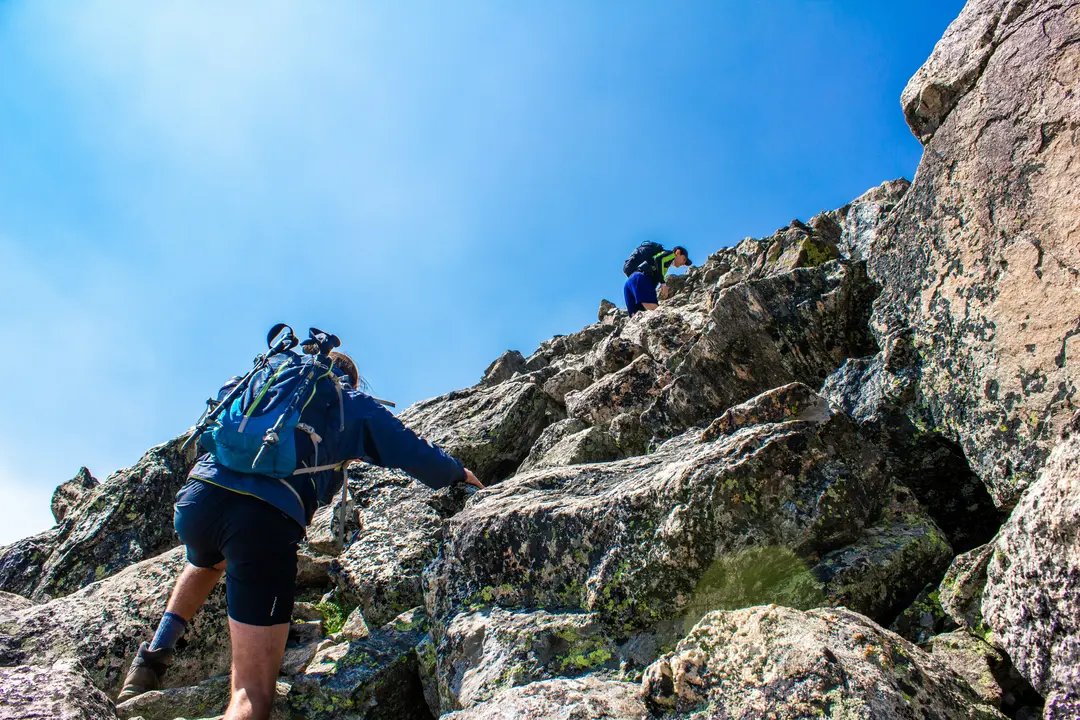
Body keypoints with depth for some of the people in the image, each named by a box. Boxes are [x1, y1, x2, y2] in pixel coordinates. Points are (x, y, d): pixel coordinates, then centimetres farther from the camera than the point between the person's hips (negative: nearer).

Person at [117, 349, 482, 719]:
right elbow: (415, 454, 23)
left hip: (198, 494, 5)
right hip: (267, 519, -5)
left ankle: (155, 654, 28)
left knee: (207, 560, 45)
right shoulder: (354, 404, 20)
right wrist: (459, 473, 42)